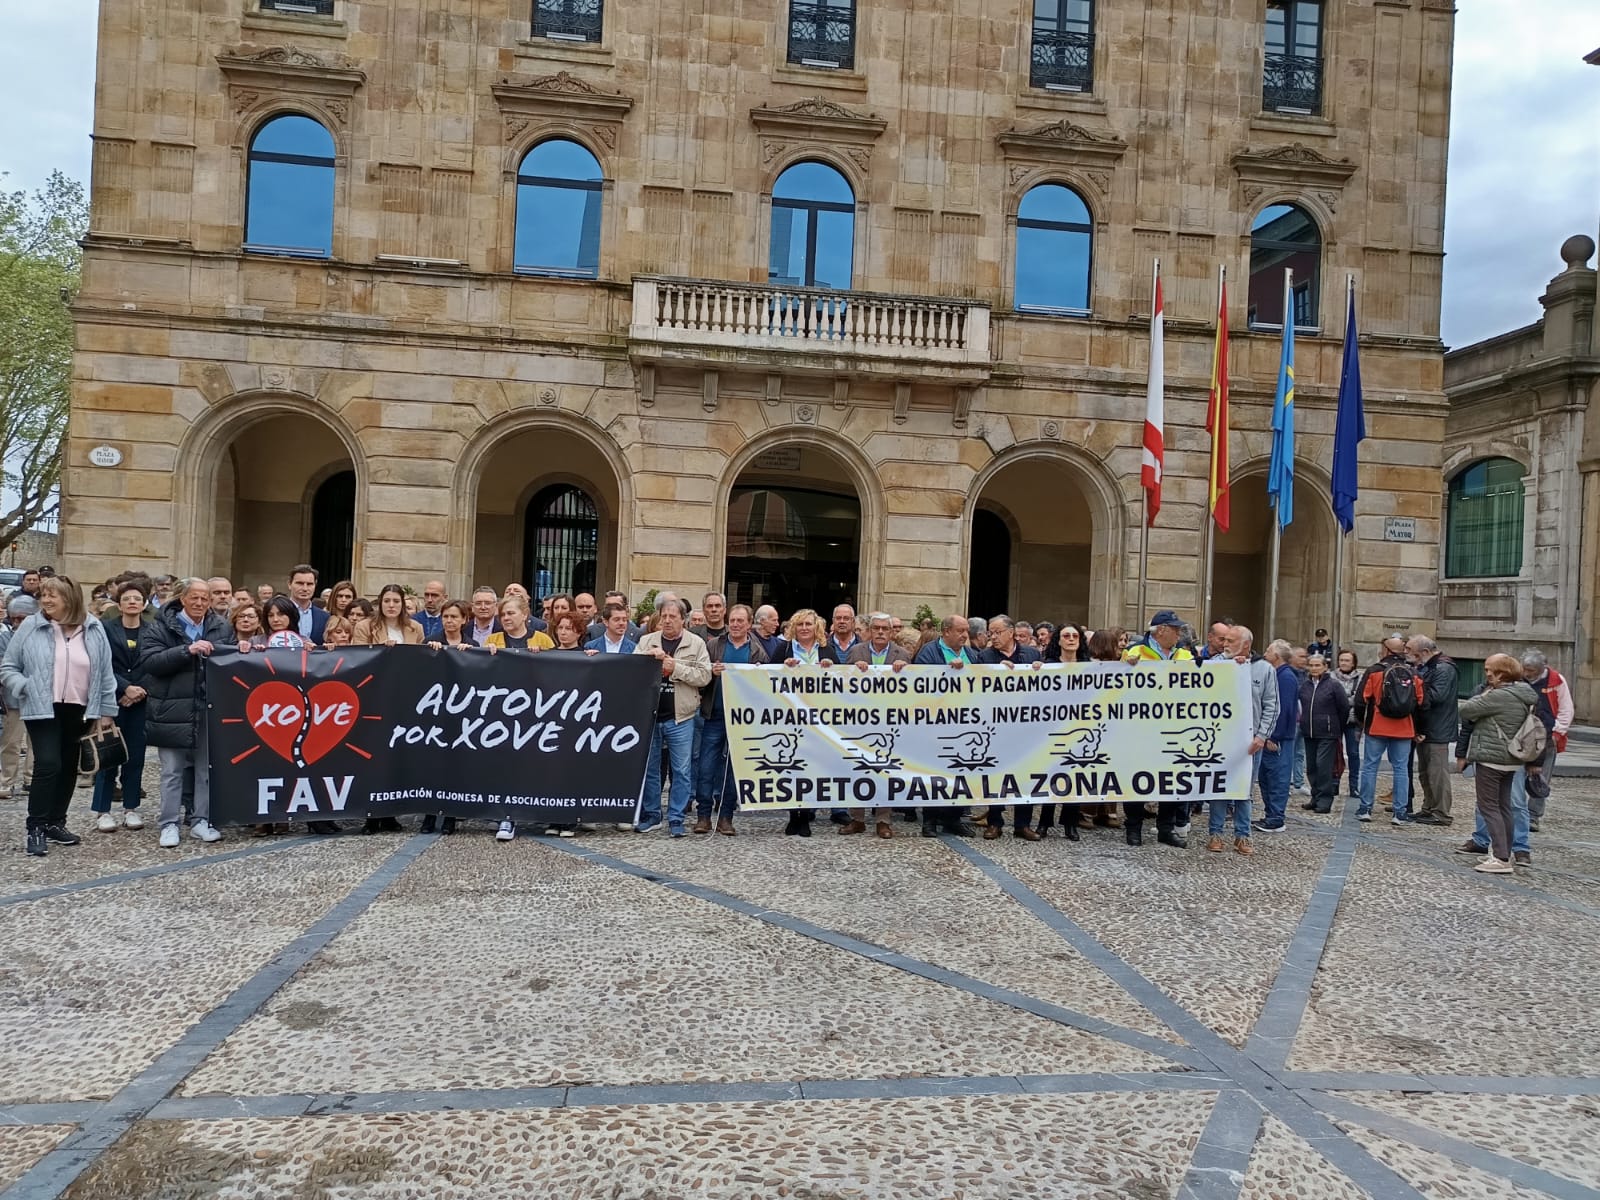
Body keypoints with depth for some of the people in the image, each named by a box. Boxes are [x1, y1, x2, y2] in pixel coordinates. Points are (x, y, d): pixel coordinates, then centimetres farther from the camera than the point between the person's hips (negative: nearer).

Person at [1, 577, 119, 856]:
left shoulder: (93, 629, 2)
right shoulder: (30, 627, -3)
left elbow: (105, 673, 6)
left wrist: (106, 711, 4)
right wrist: (25, 688, -15)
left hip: (79, 711, 3)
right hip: (43, 709, -3)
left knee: (69, 768, 11)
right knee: (48, 765, -13)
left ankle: (55, 823, 25)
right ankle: (36, 828, -2)